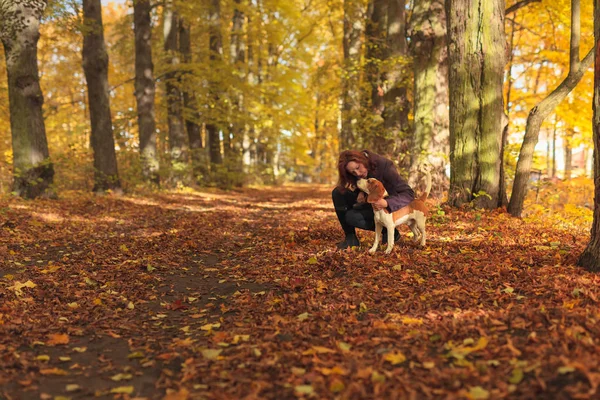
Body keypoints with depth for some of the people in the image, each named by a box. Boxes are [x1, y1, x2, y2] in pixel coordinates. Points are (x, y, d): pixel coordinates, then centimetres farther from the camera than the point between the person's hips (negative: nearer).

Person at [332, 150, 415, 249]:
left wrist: (386, 203, -47)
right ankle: (350, 237, -11)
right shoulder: (357, 172, -13)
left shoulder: (384, 165, -28)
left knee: (351, 216, -25)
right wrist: (361, 193, -22)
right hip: (370, 202, 6)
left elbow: (409, 194, -30)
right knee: (338, 193, -14)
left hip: (390, 207, -6)